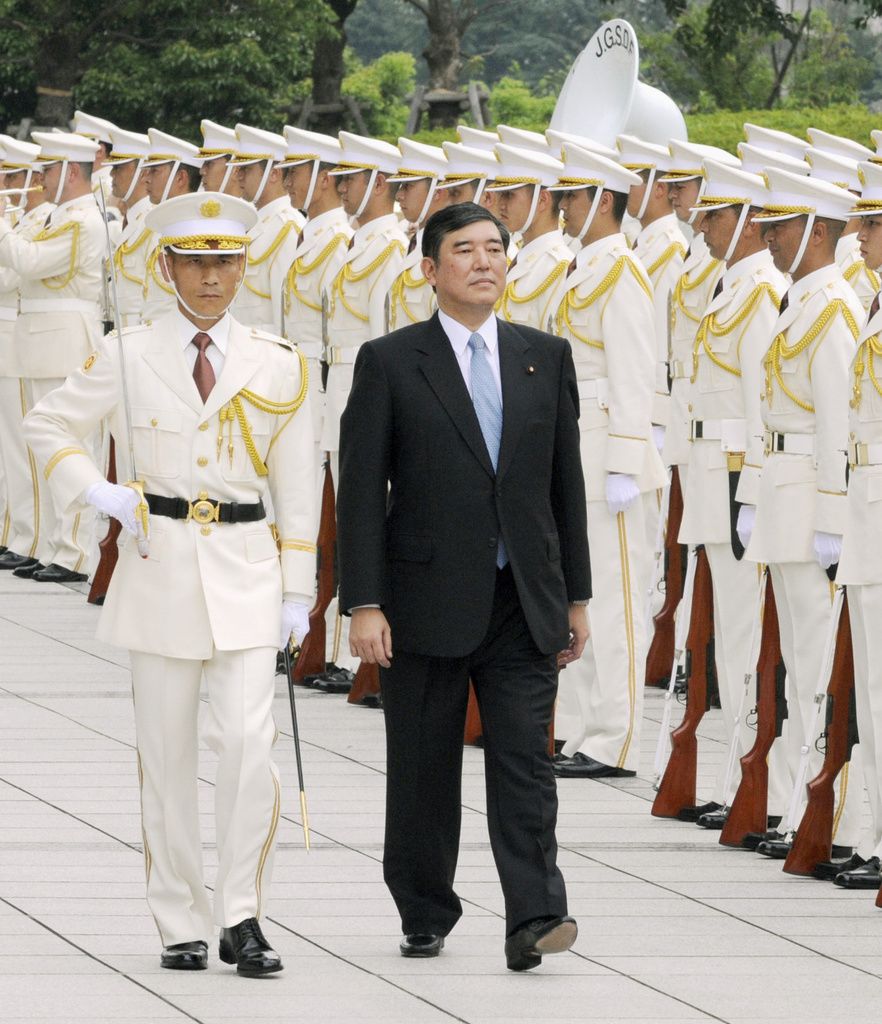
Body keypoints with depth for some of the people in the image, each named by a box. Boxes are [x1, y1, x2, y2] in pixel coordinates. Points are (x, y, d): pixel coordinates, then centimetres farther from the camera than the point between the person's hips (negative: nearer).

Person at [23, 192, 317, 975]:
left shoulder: (276, 366, 4)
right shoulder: (128, 358, 2)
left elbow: (297, 489, 7)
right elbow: (48, 426, 12)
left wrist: (298, 592, 3)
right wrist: (96, 492, -4)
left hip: (245, 565, 0)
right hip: (159, 561, 0)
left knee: (249, 740, -13)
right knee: (168, 754, 4)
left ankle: (243, 918, -6)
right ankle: (182, 926, 12)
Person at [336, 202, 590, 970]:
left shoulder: (546, 358, 9)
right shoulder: (389, 363, -2)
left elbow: (567, 482, 12)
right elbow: (361, 493, -5)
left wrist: (576, 597, 9)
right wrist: (364, 605, -11)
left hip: (524, 604, 2)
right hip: (427, 603, -2)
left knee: (524, 759, -7)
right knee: (424, 770, 7)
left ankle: (534, 921, -13)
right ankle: (425, 916, 21)